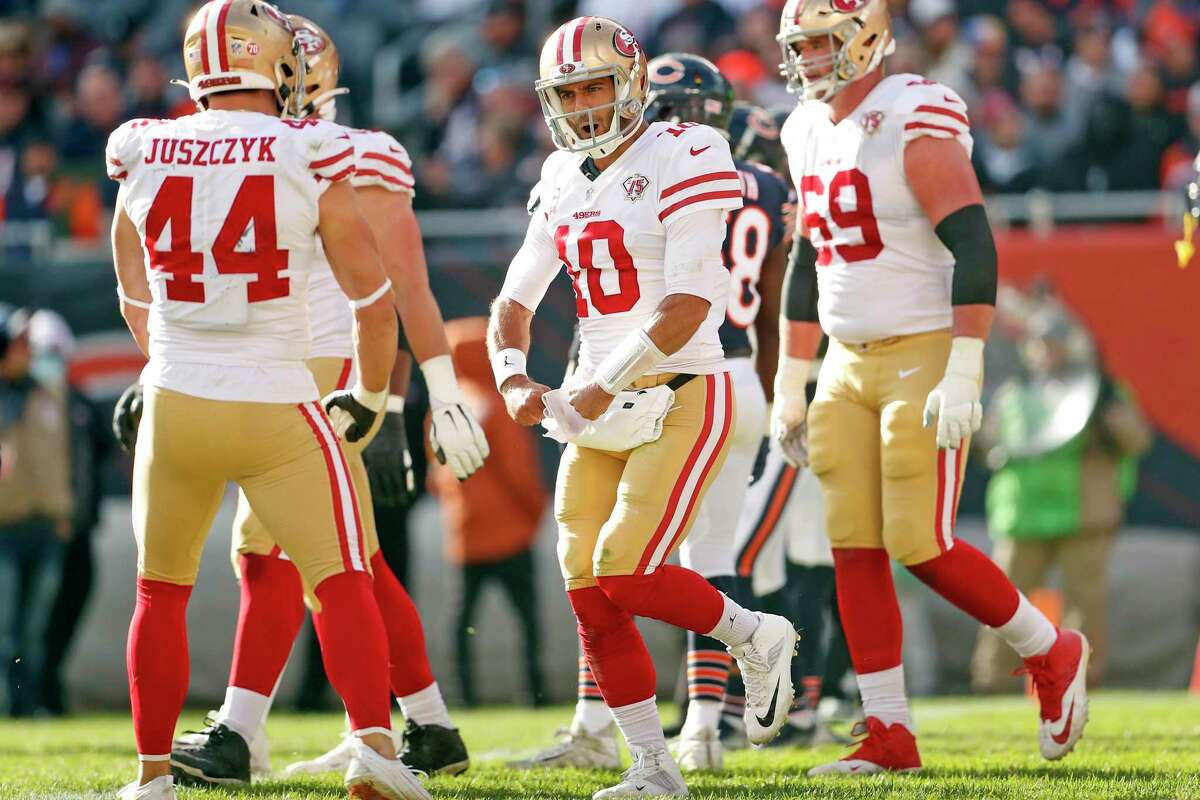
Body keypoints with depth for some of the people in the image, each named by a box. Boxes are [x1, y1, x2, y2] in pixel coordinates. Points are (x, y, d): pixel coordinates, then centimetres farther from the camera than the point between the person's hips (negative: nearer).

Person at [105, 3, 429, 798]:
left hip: (176, 405, 3)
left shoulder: (144, 160, 4)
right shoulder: (309, 162, -5)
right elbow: (374, 298, -1)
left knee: (162, 595, 18)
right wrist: (371, 398, 15)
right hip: (277, 409, -3)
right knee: (341, 584, 0)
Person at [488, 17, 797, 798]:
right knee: (590, 596, 0)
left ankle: (757, 639, 9)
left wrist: (606, 387, -19)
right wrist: (515, 381, -2)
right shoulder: (564, 184, 12)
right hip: (603, 410, 7)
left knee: (624, 576, -17)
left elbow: (690, 304, -18)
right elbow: (515, 303, 17)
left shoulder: (679, 161, -10)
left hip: (683, 398, -7)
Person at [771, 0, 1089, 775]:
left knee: (921, 548, -10)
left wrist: (962, 375, -25)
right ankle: (889, 736, 6)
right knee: (854, 550, 2)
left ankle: (1053, 654, 13)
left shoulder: (917, 123, -15)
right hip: (849, 366, 8)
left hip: (925, 357, -8)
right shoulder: (809, 132, 11)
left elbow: (973, 250, -20)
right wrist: (791, 383, 21)